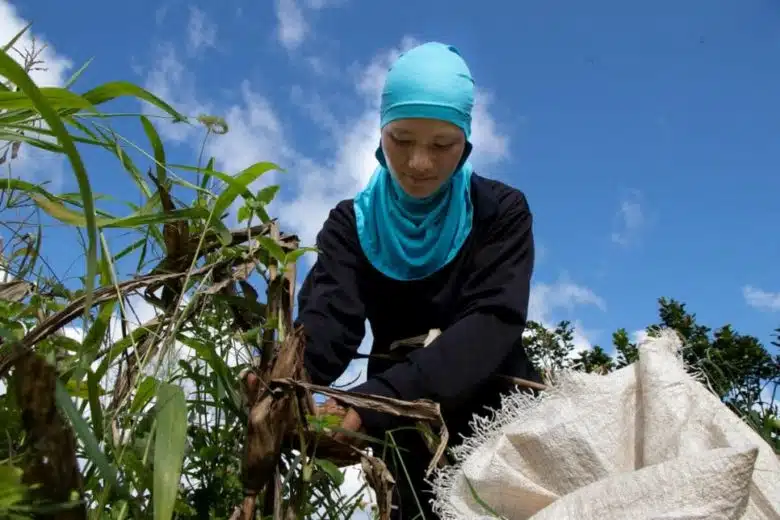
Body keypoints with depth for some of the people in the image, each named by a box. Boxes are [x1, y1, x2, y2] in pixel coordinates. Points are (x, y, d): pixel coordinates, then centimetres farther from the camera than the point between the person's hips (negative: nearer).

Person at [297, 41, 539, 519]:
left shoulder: (501, 211, -5)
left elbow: (491, 323, -21)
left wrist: (370, 402, -37)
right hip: (412, 437, 2)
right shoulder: (353, 223, 0)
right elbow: (326, 319, -16)